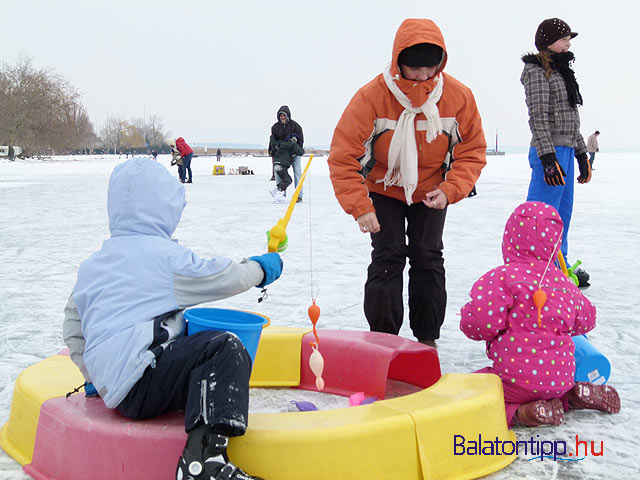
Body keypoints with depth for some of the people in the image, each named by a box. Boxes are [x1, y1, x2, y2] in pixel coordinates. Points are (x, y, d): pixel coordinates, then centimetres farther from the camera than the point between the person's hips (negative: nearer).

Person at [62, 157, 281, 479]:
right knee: (225, 348, -22)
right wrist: (261, 268, 24)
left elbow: (73, 329, 29)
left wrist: (97, 379, 37)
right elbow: (225, 278, 5)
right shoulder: (164, 254, -1)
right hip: (139, 383, -9)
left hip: (111, 389, 9)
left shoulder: (90, 266, 22)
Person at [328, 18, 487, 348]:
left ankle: (427, 337, 15)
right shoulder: (372, 97, -26)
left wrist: (449, 191, -24)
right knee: (388, 257, -8)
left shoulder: (458, 96, -19)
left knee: (428, 257, 2)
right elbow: (343, 157, -24)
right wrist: (360, 207, -31)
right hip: (383, 190, -2)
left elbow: (473, 152, -9)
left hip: (431, 192, 2)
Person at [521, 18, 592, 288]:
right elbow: (538, 118, -17)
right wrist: (547, 158, -23)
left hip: (566, 150, 10)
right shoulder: (537, 71, -8)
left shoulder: (561, 71, 20)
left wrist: (581, 154, 21)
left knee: (563, 210, 13)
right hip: (549, 150, -10)